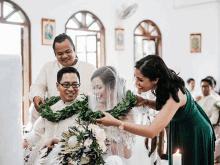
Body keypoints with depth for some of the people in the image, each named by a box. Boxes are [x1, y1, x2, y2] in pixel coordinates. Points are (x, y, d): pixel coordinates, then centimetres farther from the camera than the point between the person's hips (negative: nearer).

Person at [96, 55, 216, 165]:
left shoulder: (174, 95, -38)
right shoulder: (163, 86, -13)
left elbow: (151, 132, -43)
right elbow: (163, 106, 9)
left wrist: (115, 123, -43)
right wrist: (145, 102, -13)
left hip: (195, 135, -8)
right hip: (179, 129, 8)